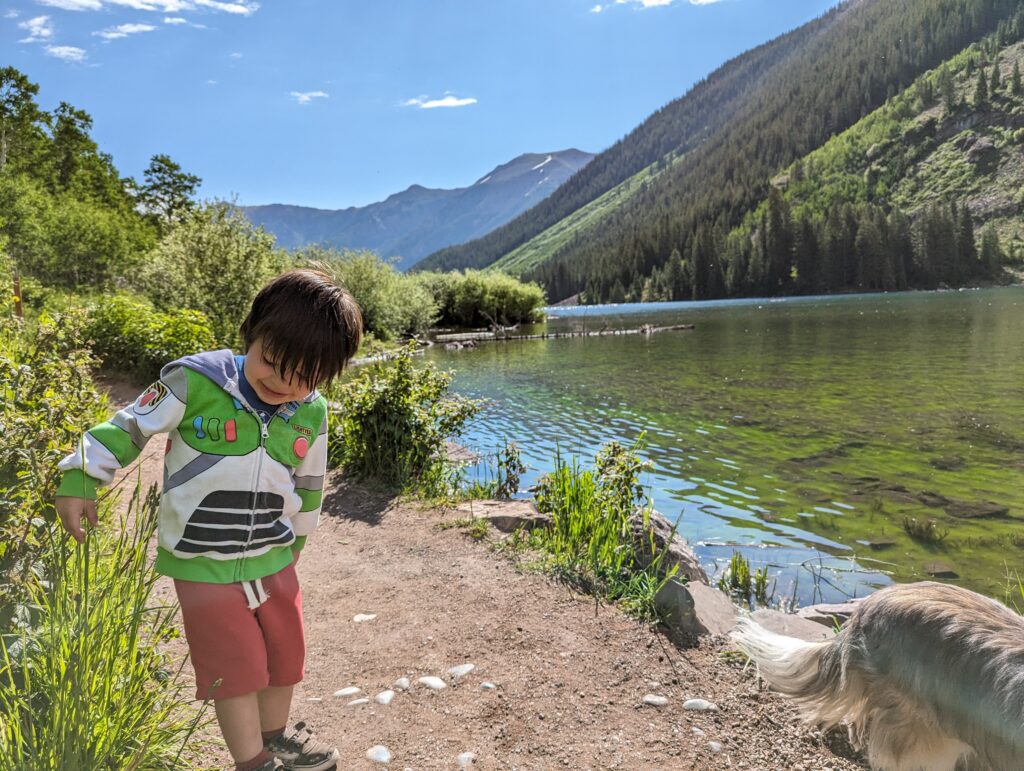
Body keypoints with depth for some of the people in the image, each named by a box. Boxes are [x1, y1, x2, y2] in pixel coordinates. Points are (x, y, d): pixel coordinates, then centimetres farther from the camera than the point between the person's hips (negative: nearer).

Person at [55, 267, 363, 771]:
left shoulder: (311, 415, -5)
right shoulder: (195, 382, -19)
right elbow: (129, 427, -8)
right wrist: (78, 482, -5)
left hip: (274, 558, 5)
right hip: (204, 564, -4)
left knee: (285, 655, 17)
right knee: (236, 667, 3)